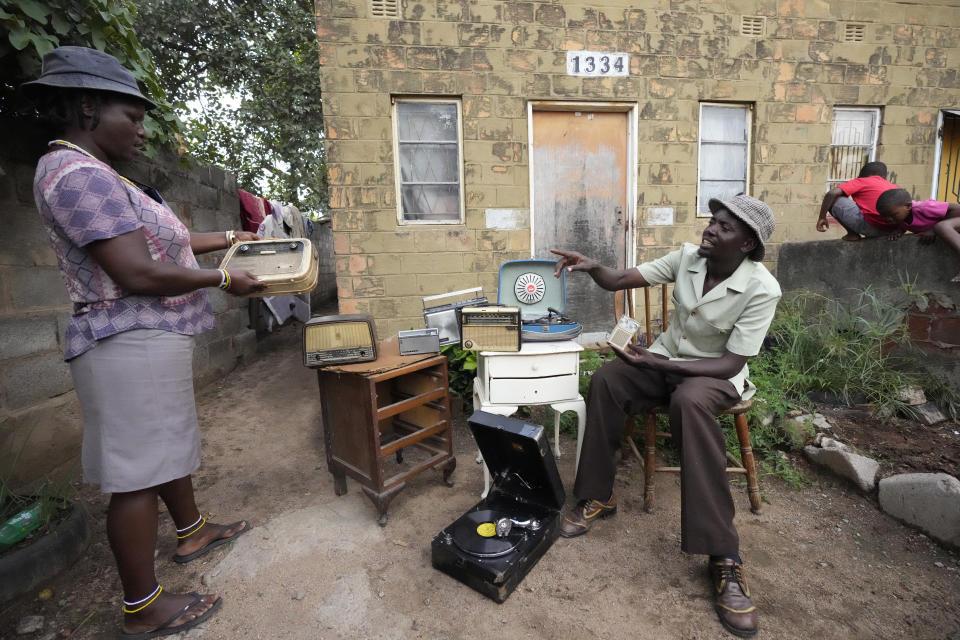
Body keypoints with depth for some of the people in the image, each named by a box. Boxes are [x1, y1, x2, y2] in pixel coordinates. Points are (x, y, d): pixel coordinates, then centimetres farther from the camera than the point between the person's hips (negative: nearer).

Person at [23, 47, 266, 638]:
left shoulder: (101, 177, 16)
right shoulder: (77, 174, -17)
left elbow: (164, 240, 22)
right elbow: (138, 273, -25)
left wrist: (231, 238, 25)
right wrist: (224, 279, -14)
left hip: (157, 341, 11)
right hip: (134, 346, -11)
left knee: (172, 444, 23)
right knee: (139, 473, 0)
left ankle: (192, 532, 43)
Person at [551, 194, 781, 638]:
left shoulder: (761, 290, -19)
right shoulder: (687, 258, -7)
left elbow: (731, 363, -21)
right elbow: (618, 281, -8)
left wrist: (658, 364, -31)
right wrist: (592, 267, -30)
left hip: (716, 374, -4)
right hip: (665, 358, 4)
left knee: (689, 400, -40)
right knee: (605, 380, -24)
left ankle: (723, 556, -30)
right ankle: (597, 497, -10)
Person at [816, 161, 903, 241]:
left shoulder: (860, 181, 9)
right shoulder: (894, 187, 23)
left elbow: (832, 193, -7)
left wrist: (822, 217, -2)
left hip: (869, 226, -6)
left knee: (833, 199, 4)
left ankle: (852, 233, 4)